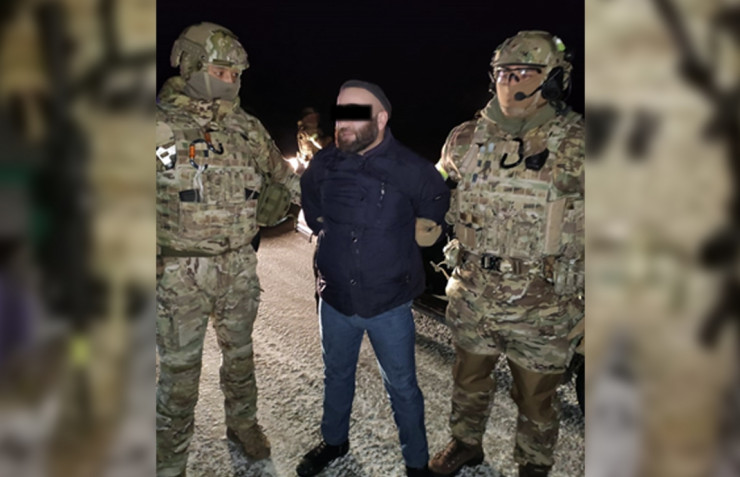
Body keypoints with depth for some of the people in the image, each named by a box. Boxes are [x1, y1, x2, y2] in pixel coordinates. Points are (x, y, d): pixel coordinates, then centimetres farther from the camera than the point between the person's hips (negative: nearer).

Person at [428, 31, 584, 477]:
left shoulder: (577, 146, -11)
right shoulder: (466, 139, 0)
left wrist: (589, 311, -7)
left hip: (542, 308, -3)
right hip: (472, 297, 3)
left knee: (536, 397, 16)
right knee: (469, 377, 23)